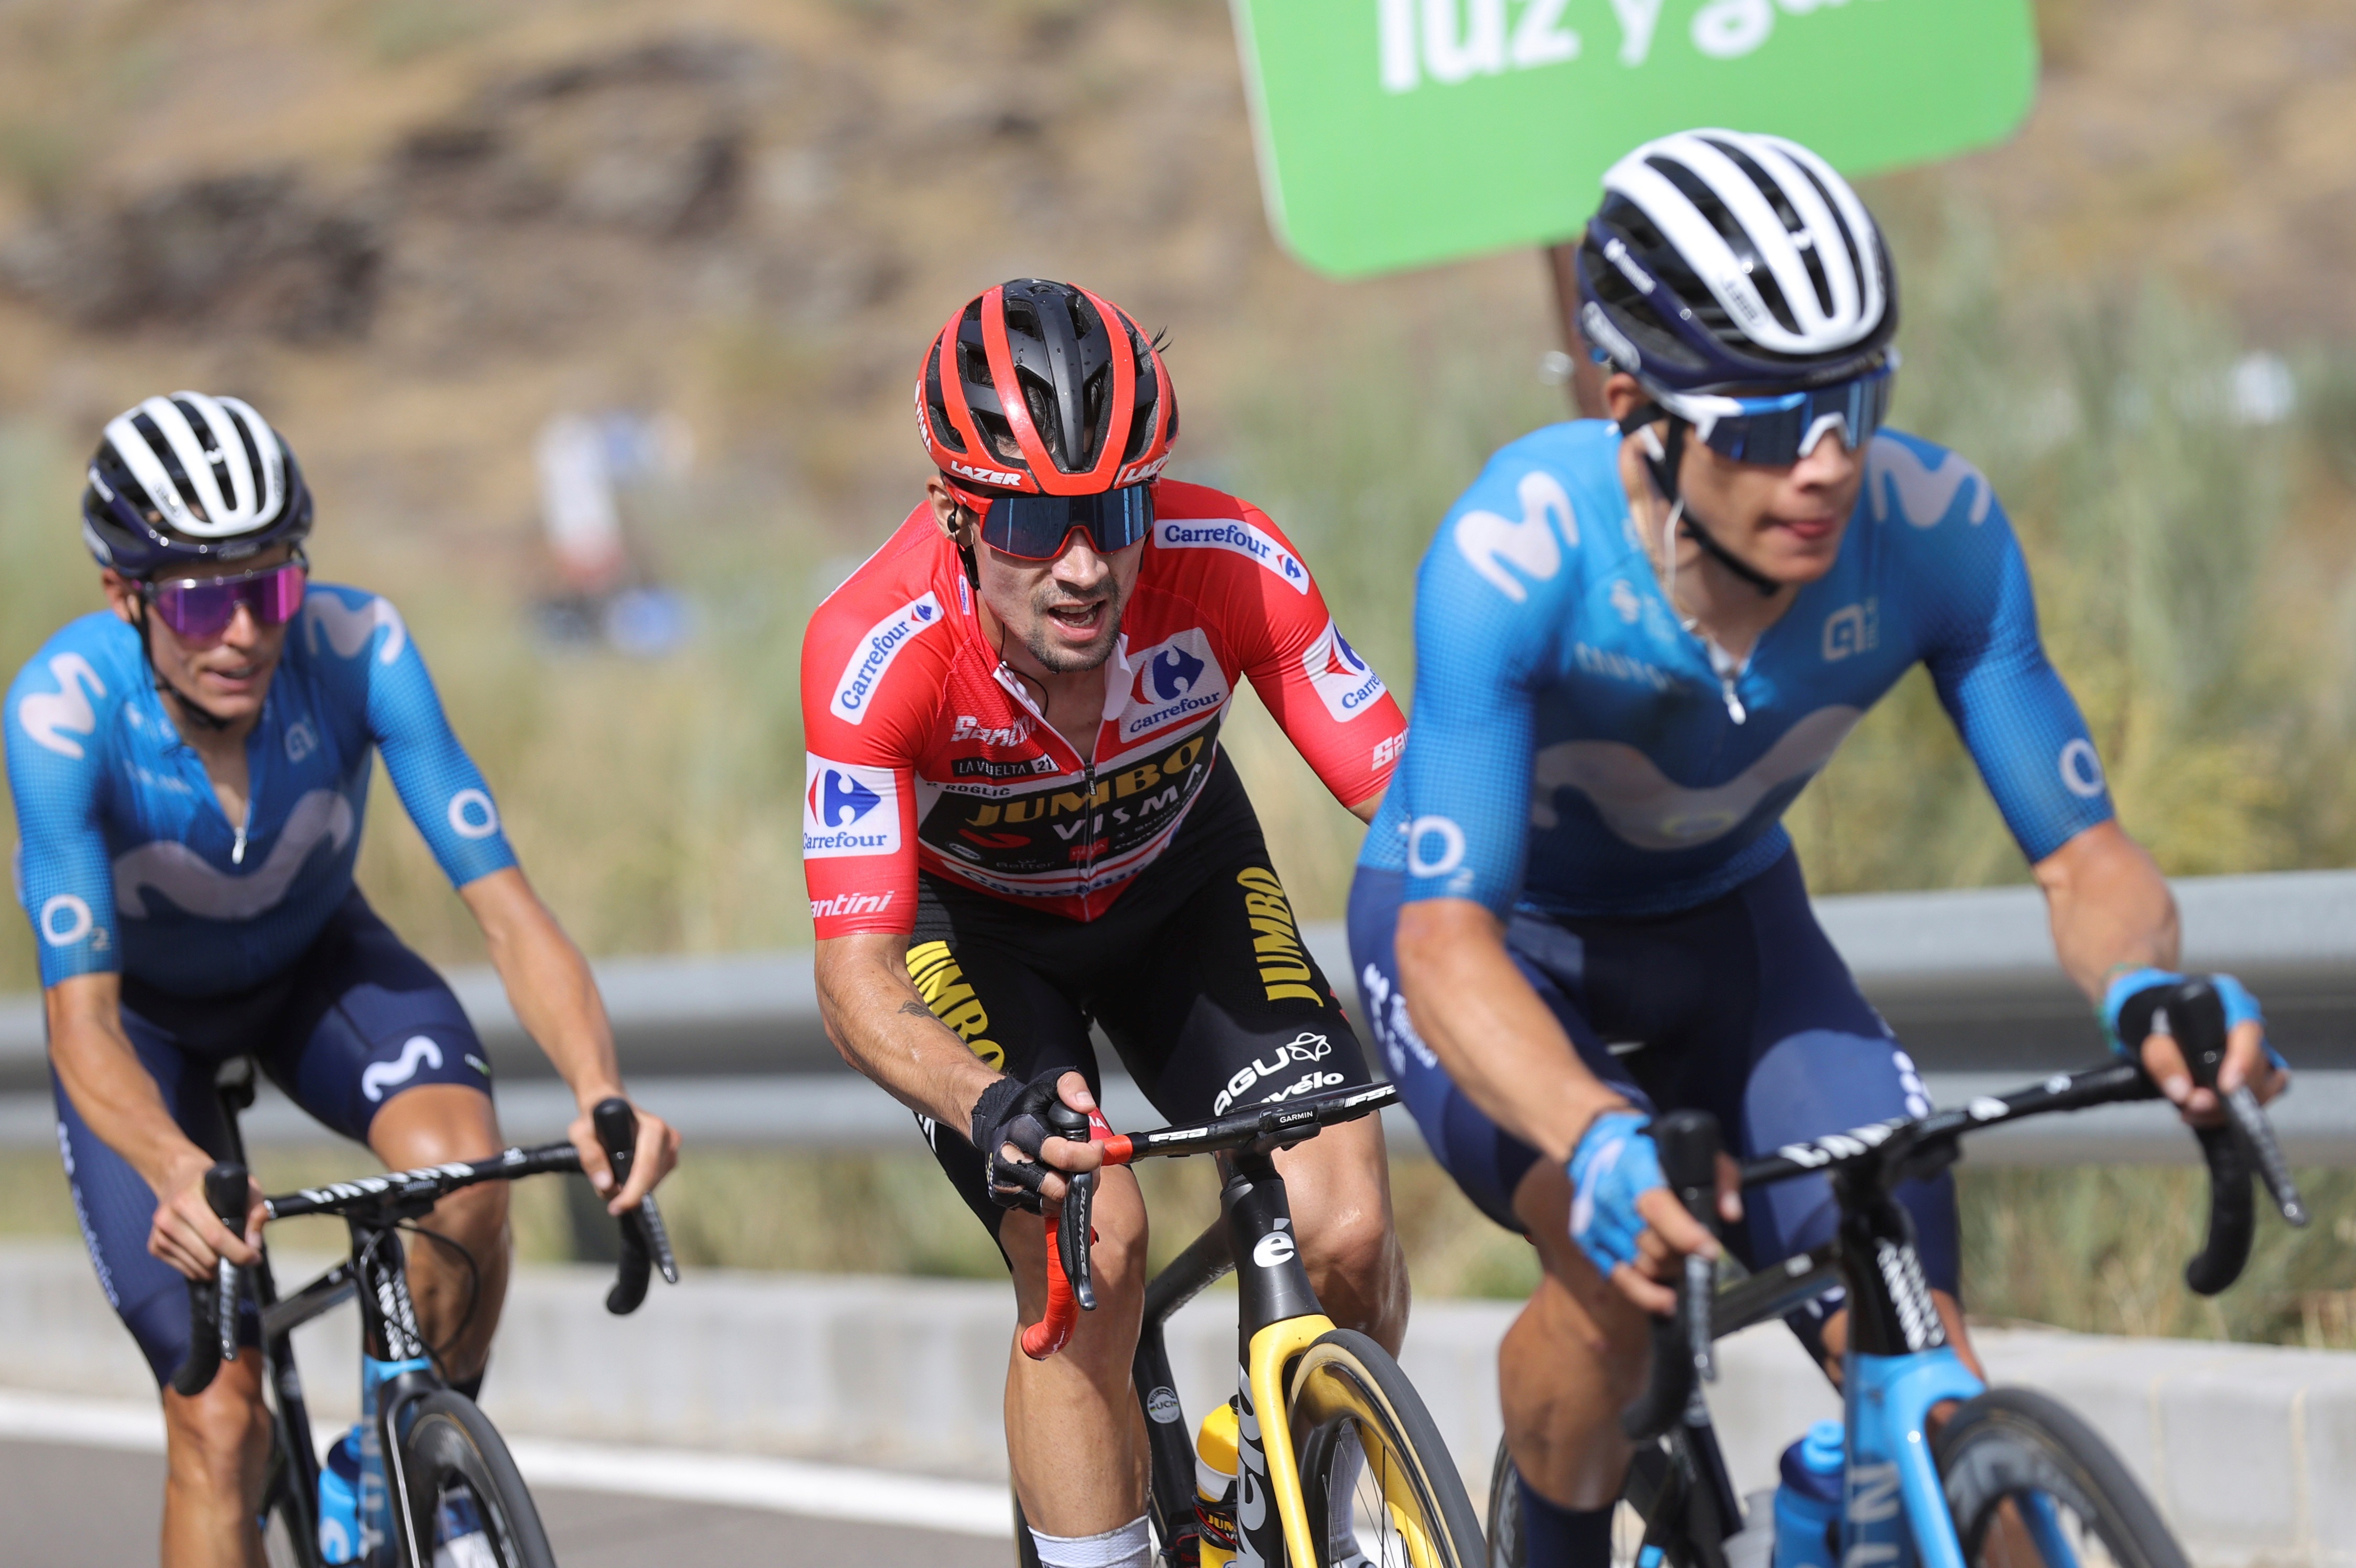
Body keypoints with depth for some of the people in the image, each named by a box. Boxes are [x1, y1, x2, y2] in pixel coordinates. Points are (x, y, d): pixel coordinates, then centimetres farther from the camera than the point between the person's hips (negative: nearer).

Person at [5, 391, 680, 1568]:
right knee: (219, 1418, -13)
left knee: (461, 1166, -30)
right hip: (144, 1009, -1)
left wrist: (600, 1091, -51)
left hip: (315, 964, 1)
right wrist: (175, 1173, -59)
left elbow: (505, 907, -32)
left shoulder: (356, 649, -30)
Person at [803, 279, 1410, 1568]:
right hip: (967, 918, -2)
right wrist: (988, 1109, -57)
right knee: (1086, 1255, -25)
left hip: (1176, 880, 2)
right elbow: (855, 976, -38)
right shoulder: (878, 649, -36)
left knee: (1346, 1232, -17)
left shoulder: (1227, 566, -31)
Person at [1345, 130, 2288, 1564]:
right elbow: (1451, 941, -39)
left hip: (1725, 922, 3)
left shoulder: (1933, 531, -27)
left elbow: (2082, 853, -19)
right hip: (1486, 928, -3)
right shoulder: (1517, 552, -36)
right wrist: (1599, 1143, -58)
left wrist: (2150, 986, -43)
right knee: (1625, 1251, -31)